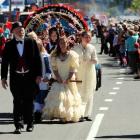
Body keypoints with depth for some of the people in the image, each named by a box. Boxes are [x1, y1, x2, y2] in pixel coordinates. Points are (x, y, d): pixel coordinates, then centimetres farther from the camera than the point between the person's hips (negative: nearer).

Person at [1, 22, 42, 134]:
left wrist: (39, 75, -4)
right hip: (16, 77, 0)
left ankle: (29, 124, 19)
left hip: (30, 77, 0)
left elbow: (38, 59, 2)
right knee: (17, 102, -1)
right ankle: (18, 125, 2)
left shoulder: (31, 43, 1)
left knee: (29, 101, 7)